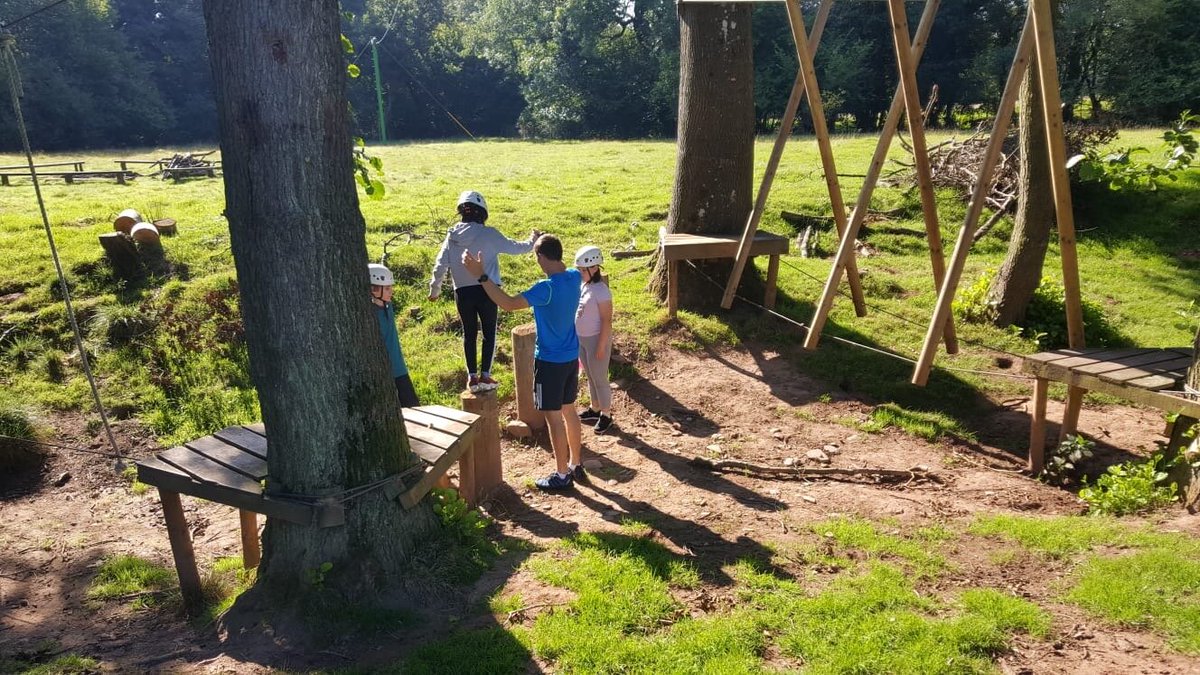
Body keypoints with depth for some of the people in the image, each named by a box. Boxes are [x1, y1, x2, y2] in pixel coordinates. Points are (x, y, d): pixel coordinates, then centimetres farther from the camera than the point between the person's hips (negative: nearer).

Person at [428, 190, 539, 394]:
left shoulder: (452, 236, 0)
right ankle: (485, 376, 4)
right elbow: (515, 247, 1)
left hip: (462, 292, 3)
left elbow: (440, 266, 1)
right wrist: (532, 241, 21)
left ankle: (472, 377, 13)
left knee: (469, 333, 14)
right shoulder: (488, 234, -9)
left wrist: (435, 290, 15)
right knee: (489, 332, 9)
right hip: (487, 290, -3)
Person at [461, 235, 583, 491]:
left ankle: (562, 475, 15)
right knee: (569, 410, 19)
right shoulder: (574, 277, -2)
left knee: (554, 417, 4)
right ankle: (576, 465, 31)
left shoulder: (547, 288, -27)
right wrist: (540, 242, 31)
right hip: (571, 357, 8)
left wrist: (481, 275, -30)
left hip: (550, 361, -8)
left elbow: (508, 304, -31)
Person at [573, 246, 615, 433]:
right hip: (581, 338, 8)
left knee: (599, 378, 4)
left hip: (596, 339, -8)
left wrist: (601, 346, -20)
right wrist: (575, 337, 16)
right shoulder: (582, 286, 2)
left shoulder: (601, 291, -22)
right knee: (590, 376, 21)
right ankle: (595, 409, 37)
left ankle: (606, 415, 19)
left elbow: (607, 321, -20)